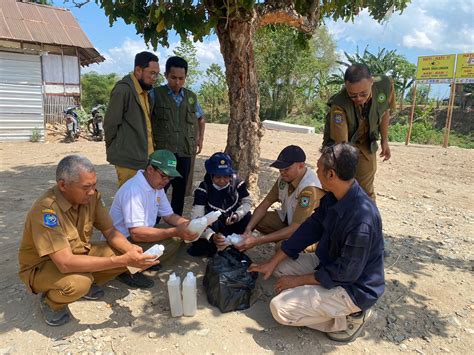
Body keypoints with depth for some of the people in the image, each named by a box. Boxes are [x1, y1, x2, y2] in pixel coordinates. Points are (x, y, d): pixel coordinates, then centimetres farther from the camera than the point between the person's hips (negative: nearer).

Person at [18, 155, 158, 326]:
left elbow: (110, 231, -5)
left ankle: (86, 282, 10)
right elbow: (65, 263, -39)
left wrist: (130, 249, -27)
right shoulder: (46, 210, -33)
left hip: (79, 254, 6)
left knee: (125, 253, -14)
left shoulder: (91, 196, -14)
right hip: (41, 266, -5)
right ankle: (50, 301, -1)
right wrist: (122, 260, -40)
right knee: (78, 283, -36)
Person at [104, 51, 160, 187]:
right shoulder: (123, 90, -15)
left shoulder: (145, 91, 15)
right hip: (129, 158, -8)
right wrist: (113, 149, -1)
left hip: (144, 157, 8)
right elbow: (110, 123, -13)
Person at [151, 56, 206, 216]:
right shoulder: (156, 94, -2)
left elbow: (201, 119, 25)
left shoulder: (191, 97, 10)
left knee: (180, 190, 12)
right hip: (162, 152, -4)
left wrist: (200, 138, 14)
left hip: (185, 152, 4)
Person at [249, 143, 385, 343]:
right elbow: (310, 229, 0)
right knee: (279, 265, 8)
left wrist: (298, 280, -16)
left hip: (353, 287, -8)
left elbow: (346, 273, -27)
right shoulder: (334, 197, -7)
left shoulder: (362, 218, -34)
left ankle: (349, 317, -1)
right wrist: (272, 262, -1)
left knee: (280, 308, -17)